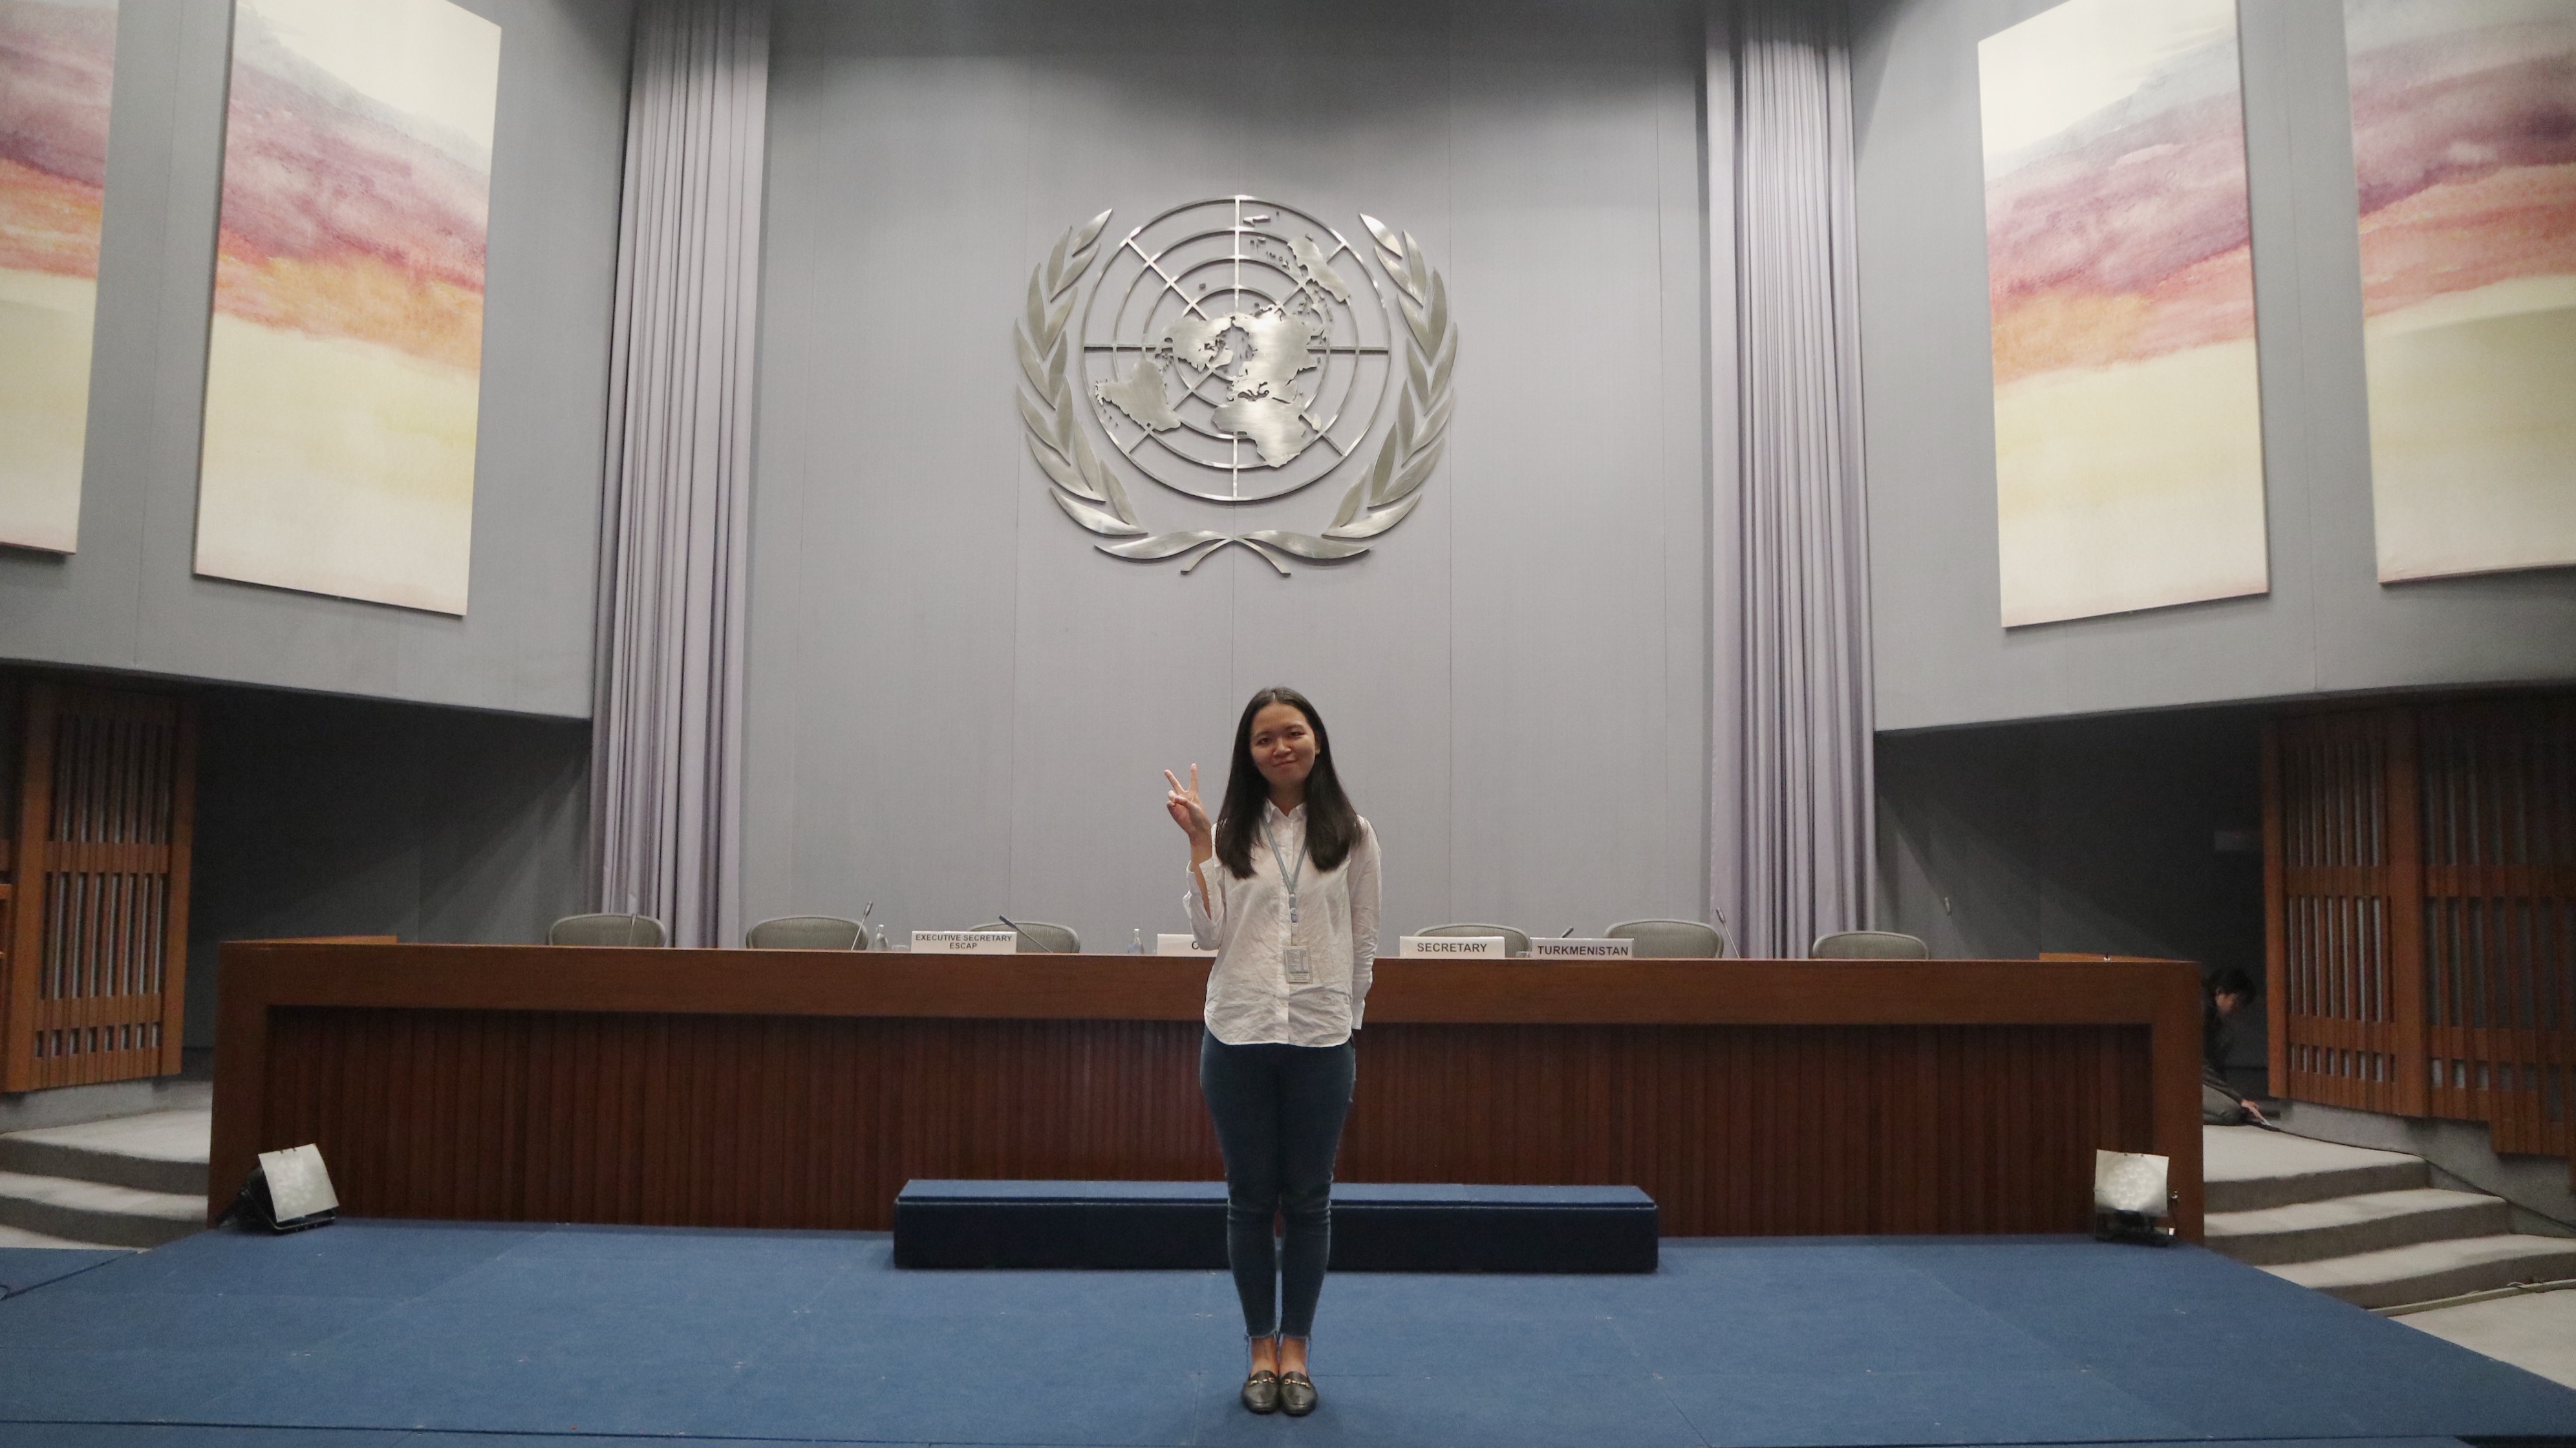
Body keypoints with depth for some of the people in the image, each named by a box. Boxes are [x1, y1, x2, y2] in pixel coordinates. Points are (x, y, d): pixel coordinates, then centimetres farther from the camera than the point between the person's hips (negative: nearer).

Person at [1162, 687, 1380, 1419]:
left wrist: (1344, 1015, 6)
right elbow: (1210, 932, -7)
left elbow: (1364, 938, 5)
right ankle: (1261, 1346, 26)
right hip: (1238, 1036, 0)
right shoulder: (1230, 831, 0)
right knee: (1251, 1200, 10)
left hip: (1321, 1042, 0)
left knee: (1308, 1201, 10)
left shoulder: (1351, 833, 1)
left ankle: (1295, 1348, 25)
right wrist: (1198, 842, -10)